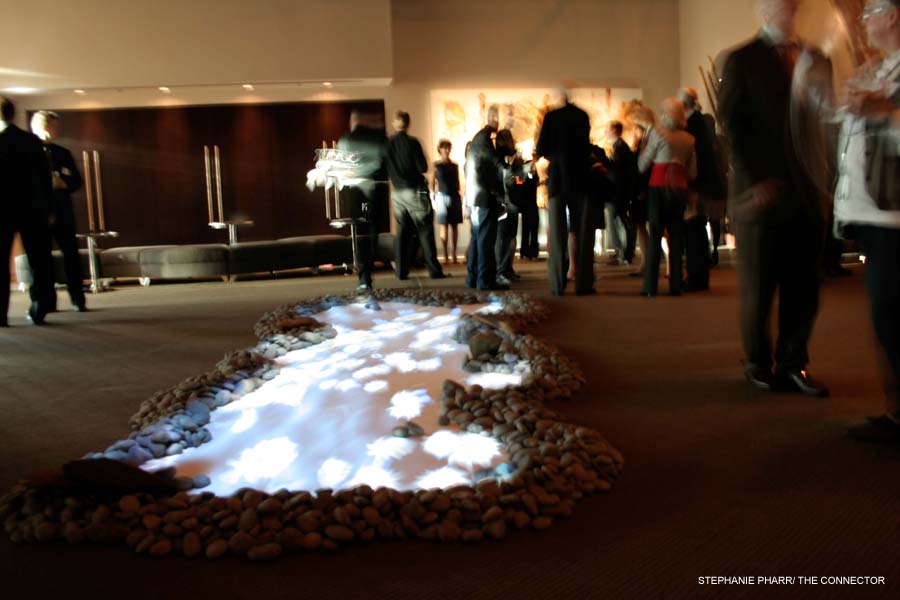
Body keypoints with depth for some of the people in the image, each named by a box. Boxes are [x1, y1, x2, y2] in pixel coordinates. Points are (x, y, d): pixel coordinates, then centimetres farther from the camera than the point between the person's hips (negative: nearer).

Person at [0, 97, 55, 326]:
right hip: (32, 209, 2)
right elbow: (45, 176, 2)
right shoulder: (32, 140, 2)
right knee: (39, 261, 8)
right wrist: (48, 208, 7)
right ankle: (38, 310, 6)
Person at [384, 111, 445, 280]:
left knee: (402, 231, 9)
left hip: (398, 192, 4)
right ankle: (434, 270, -2)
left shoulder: (387, 144, 0)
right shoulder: (412, 142, -11)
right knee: (425, 231, 0)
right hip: (415, 191, -4)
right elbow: (423, 168, -10)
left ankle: (402, 271, 7)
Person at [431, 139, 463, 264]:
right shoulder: (436, 165, 2)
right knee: (444, 226, -4)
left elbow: (457, 183, 13)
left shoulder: (455, 165, 10)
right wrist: (433, 198, -7)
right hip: (442, 196, -3)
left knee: (454, 226, 1)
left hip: (455, 196, 3)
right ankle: (445, 256, -3)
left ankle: (454, 255, 4)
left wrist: (460, 197, 8)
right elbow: (433, 183, 1)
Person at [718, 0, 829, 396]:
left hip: (806, 195, 4)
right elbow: (733, 125, -5)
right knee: (758, 289, 6)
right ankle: (758, 363, 20)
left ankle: (793, 363, 16)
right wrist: (756, 182, -13)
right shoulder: (742, 60, 1)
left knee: (803, 288, 5)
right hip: (763, 194, -4)